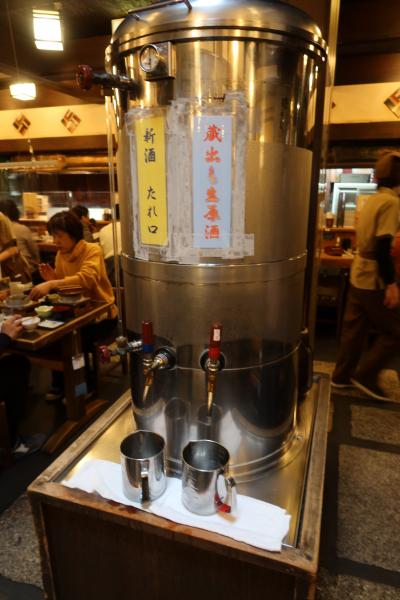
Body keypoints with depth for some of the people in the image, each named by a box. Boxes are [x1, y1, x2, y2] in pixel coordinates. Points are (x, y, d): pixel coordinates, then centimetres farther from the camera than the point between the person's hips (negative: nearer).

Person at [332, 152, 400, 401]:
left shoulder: (372, 199, 11)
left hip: (359, 275, 9)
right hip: (374, 280, -9)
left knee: (355, 329, 15)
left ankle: (342, 375, 25)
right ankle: (365, 375, 12)